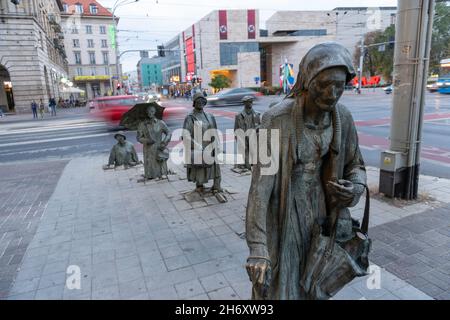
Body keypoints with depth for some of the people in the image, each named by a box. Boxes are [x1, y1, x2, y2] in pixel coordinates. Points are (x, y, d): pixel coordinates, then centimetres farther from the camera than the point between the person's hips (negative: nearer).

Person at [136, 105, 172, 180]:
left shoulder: (160, 123, 1)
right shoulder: (142, 125, 2)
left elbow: (169, 133, 3)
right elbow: (139, 137, 2)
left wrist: (164, 143, -12)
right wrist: (147, 141, -16)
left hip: (159, 150, 0)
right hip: (149, 151, 0)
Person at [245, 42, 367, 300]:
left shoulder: (342, 117, -6)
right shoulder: (277, 119, -24)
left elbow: (355, 166, 7)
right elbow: (260, 184, -27)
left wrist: (356, 189, -18)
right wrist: (257, 249, -32)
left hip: (318, 209, 5)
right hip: (281, 212, -5)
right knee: (278, 288, 9)